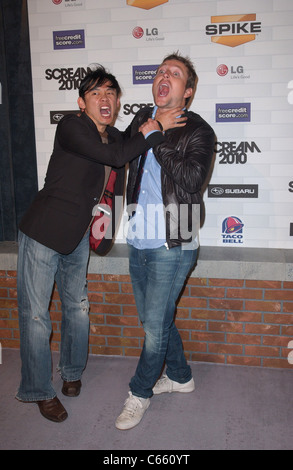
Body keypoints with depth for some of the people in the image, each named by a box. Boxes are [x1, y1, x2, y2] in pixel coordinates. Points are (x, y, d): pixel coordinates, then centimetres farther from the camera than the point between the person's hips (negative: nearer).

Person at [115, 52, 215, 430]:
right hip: (139, 243, 6)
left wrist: (156, 137, -19)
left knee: (155, 327, 1)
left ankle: (140, 392, 25)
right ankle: (179, 376, 41)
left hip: (171, 247, -6)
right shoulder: (142, 119, 10)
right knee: (154, 320, 18)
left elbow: (192, 177, -24)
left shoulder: (198, 131, -6)